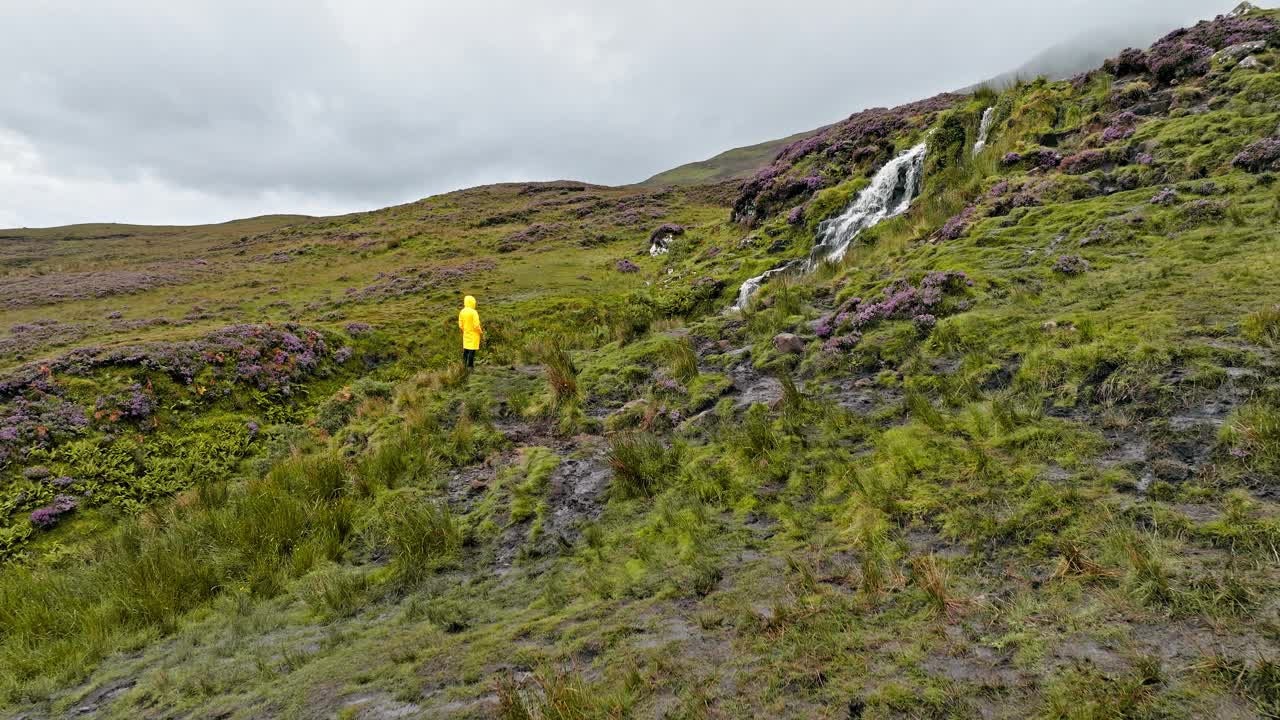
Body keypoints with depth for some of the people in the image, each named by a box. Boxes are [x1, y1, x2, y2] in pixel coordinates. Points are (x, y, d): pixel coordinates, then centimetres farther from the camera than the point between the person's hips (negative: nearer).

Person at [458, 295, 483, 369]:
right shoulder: (473, 312, -18)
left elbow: (460, 325, 6)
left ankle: (464, 365, 19)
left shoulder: (462, 312, 2)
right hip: (473, 335, -6)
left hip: (466, 334, 6)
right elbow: (476, 325, -19)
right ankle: (470, 366, 0)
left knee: (465, 349, 14)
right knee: (472, 350, -2)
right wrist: (481, 332, -2)